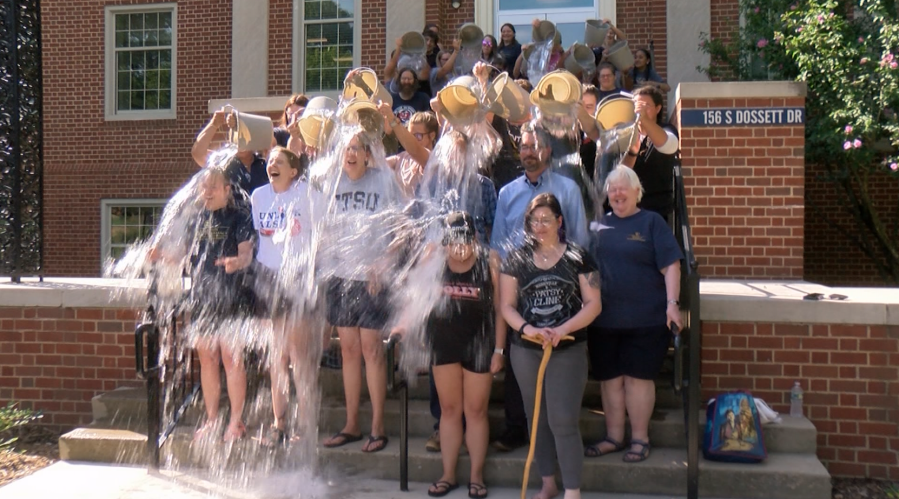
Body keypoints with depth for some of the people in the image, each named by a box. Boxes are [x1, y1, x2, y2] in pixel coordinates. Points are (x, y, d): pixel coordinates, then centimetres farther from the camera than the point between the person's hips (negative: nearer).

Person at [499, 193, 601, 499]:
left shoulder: (577, 257, 0)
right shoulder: (517, 260, 6)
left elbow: (593, 304, -3)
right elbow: (507, 305, 4)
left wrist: (563, 329, -16)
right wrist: (526, 328, -15)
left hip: (568, 350, -3)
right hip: (526, 351, 3)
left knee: (564, 421, -9)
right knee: (537, 420, 12)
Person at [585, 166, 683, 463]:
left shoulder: (652, 222, 1)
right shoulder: (600, 225, 12)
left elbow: (670, 265, -5)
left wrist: (672, 303, -16)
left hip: (645, 319, -4)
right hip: (604, 318, 4)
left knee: (638, 378, 2)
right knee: (609, 379, 9)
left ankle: (640, 439, 15)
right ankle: (614, 437, 22)